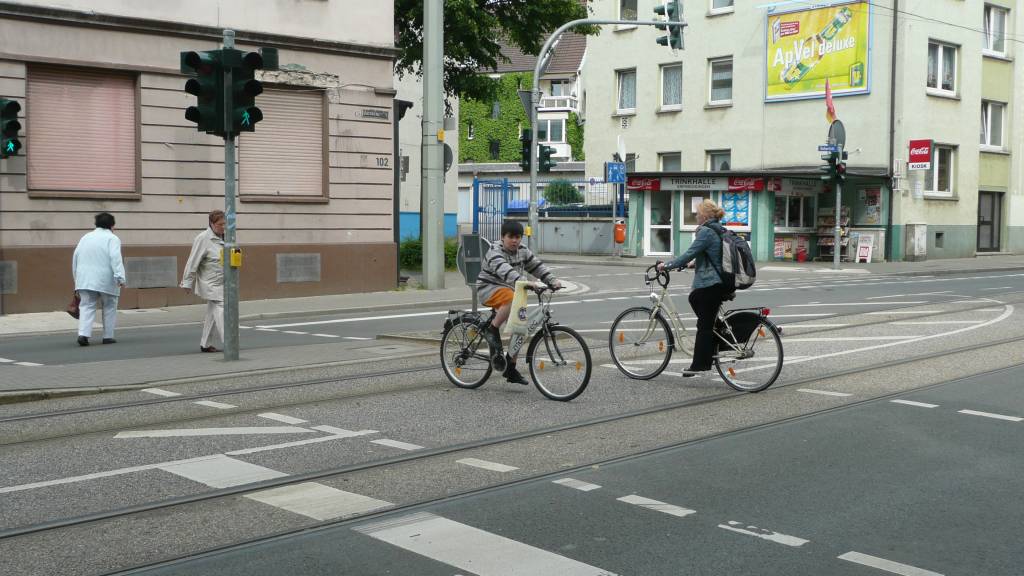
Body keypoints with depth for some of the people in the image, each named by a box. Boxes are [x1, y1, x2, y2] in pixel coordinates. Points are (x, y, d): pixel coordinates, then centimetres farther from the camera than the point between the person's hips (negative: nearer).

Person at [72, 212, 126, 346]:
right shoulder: (112, 239, -3)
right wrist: (120, 278, -21)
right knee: (109, 307, 12)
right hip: (105, 280, -4)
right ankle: (108, 336, 15)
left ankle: (83, 334, -16)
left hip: (85, 279, 4)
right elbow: (116, 258, -16)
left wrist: (77, 278, 23)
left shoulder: (85, 237, 14)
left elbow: (75, 257, 15)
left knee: (86, 307, 3)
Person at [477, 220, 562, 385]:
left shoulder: (522, 251, 4)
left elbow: (537, 266, 2)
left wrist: (552, 281, -15)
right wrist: (522, 281, -53)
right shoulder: (495, 251, -20)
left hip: (509, 290, 7)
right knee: (513, 299, -38)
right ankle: (492, 330, -20)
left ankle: (510, 369, 9)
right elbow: (505, 270, -38)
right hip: (489, 289, -7)